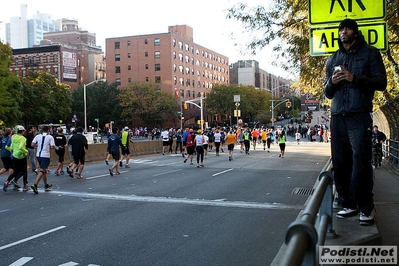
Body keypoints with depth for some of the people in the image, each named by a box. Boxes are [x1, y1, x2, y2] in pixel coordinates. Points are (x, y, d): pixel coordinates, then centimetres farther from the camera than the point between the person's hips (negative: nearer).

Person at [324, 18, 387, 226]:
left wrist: (354, 78, -14)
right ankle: (348, 204, 11)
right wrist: (332, 82, -3)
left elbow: (381, 82, -1)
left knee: (361, 163, -9)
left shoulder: (370, 53, 8)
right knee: (340, 163, 1)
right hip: (337, 117, 4)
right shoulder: (333, 60, 20)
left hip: (360, 116, -4)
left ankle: (366, 208, -1)